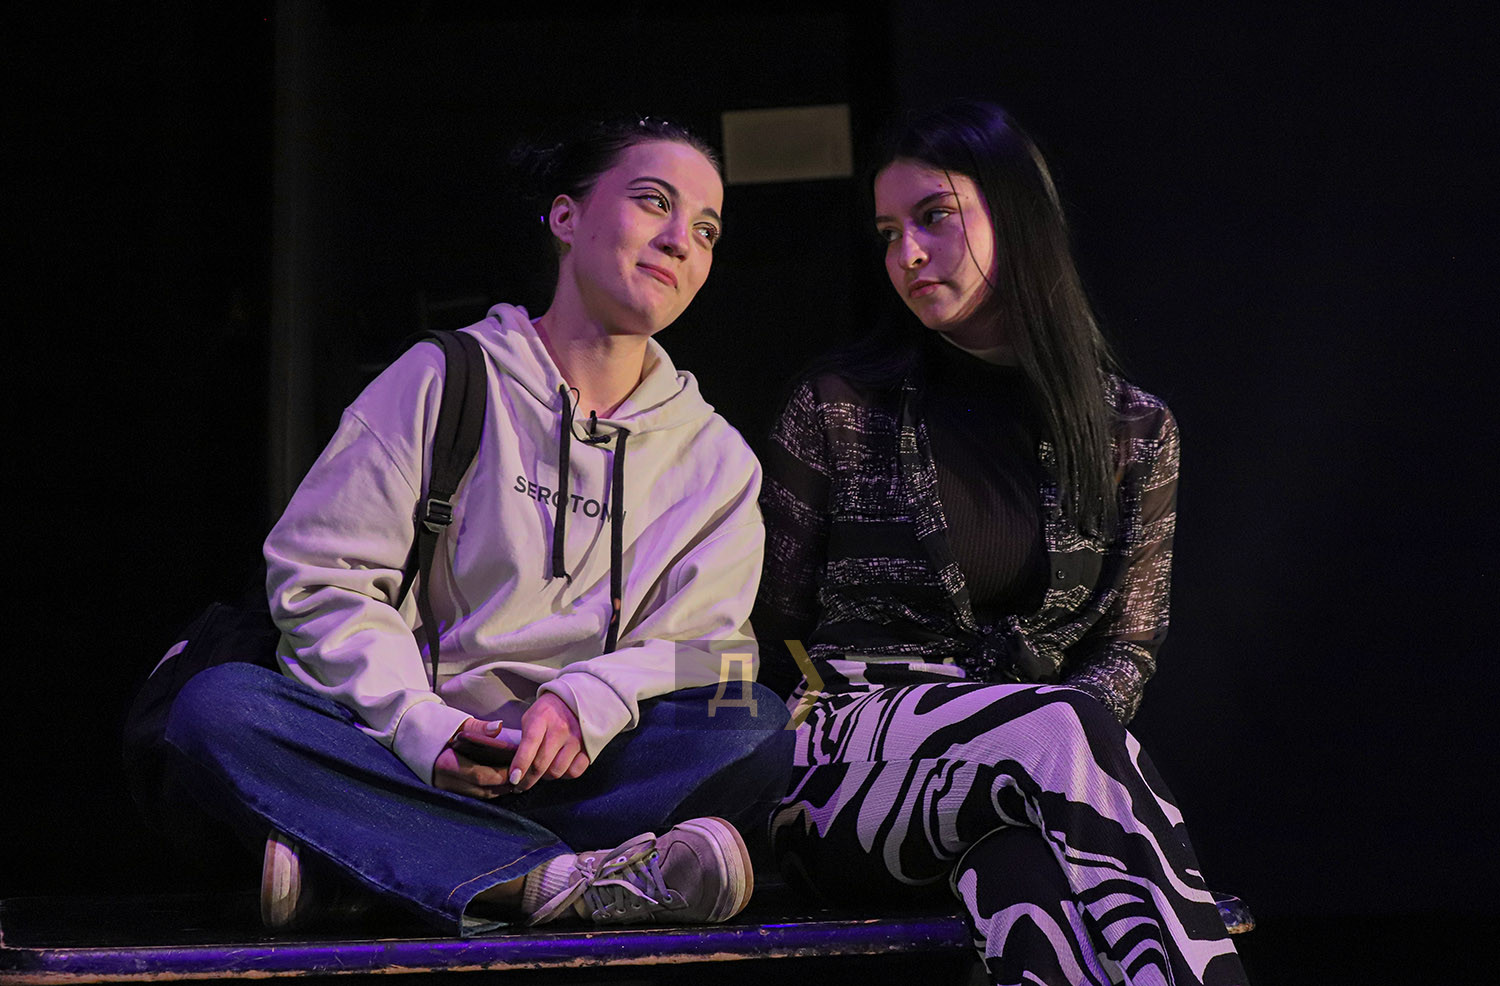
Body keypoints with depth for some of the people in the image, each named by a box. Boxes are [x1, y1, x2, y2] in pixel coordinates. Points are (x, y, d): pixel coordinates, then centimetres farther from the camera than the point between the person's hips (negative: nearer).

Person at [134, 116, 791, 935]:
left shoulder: (717, 459, 14)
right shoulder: (444, 382, 6)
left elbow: (700, 646, 4)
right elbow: (320, 576, 0)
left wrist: (587, 701, -19)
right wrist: (420, 725, -17)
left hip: (567, 769, 2)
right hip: (394, 756, -1)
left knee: (756, 727, -28)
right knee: (217, 707, -30)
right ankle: (573, 879, -42)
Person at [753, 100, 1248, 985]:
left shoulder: (1136, 432, 14)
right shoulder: (838, 409, 9)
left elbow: (1128, 646, 15)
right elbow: (774, 631, 9)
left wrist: (1066, 735, -10)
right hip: (847, 772, -2)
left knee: (1020, 866, -39)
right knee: (1057, 730, -37)